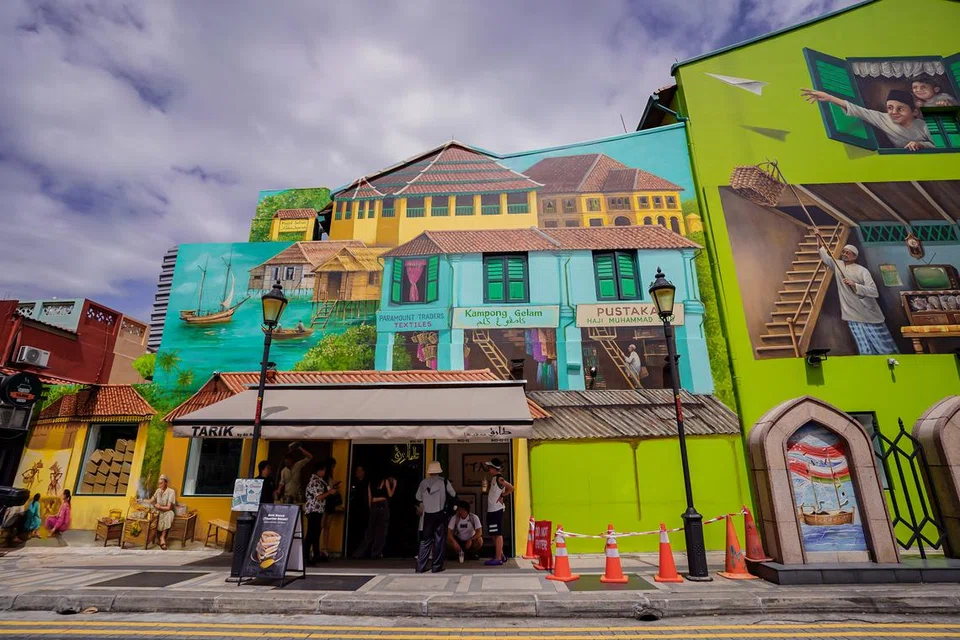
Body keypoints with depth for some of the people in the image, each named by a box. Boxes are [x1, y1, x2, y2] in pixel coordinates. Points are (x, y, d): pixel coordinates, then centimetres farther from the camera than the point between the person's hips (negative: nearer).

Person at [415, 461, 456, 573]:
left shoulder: (423, 482, 0)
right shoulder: (444, 481, -5)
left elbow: (418, 498, 6)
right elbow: (453, 494, 5)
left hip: (428, 514, 2)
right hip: (440, 513, -2)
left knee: (425, 540, 10)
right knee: (439, 539, 7)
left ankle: (420, 566, 9)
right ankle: (437, 566, 9)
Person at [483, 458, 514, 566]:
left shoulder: (499, 478, -13)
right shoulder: (495, 479, 14)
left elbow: (511, 488, -22)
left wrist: (502, 495, -14)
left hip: (496, 510, -10)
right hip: (492, 510, 10)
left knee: (497, 534, -5)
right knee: (495, 534, 15)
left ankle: (498, 558, 0)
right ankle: (501, 556, 24)